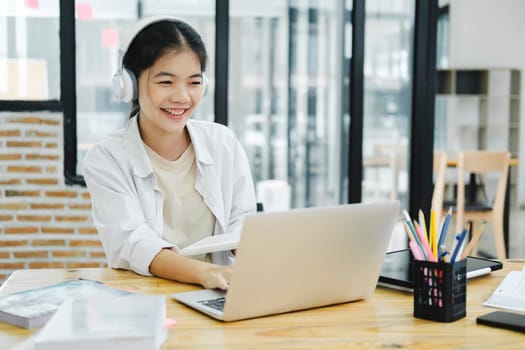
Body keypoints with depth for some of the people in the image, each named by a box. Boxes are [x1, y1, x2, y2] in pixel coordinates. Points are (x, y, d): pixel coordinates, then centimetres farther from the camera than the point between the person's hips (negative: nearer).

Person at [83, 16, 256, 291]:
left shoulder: (224, 143, 4)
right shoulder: (105, 160, -6)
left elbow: (242, 223, 1)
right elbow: (131, 243, -19)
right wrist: (204, 273, -37)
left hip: (218, 296, 4)